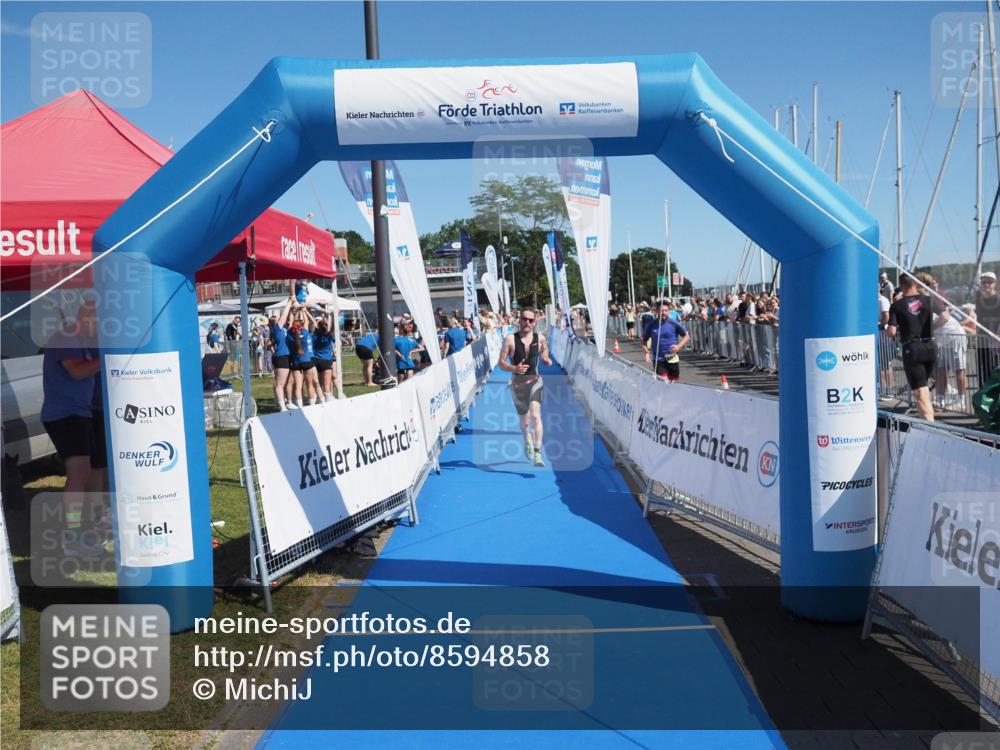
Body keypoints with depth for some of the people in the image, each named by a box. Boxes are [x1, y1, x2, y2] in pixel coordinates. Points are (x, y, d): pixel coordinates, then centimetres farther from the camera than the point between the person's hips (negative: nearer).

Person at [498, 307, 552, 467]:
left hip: (535, 380, 0)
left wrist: (546, 360, -3)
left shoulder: (540, 338, -1)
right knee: (524, 419, 14)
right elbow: (501, 363, -7)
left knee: (535, 415, -21)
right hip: (517, 382, 0)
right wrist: (514, 368, -25)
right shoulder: (510, 339, -8)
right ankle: (527, 441, 48)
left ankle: (537, 454, -19)